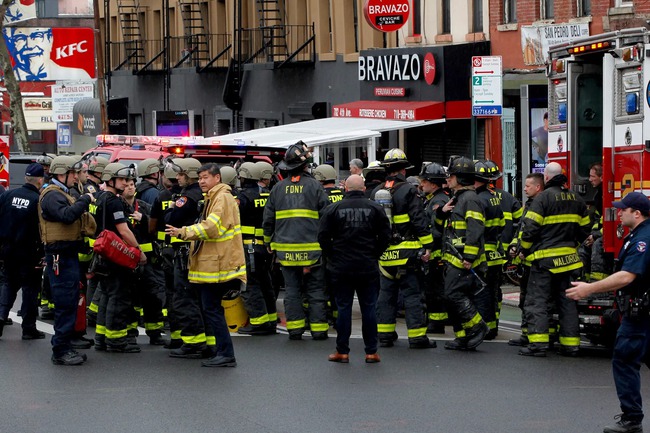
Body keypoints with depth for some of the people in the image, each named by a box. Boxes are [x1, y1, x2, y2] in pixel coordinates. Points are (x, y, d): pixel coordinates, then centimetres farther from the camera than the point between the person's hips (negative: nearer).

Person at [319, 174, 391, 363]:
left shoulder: (333, 209, -3)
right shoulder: (375, 208, -1)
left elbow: (323, 237, -4)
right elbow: (385, 236, -1)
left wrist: (332, 257, 8)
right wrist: (374, 255, 10)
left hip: (341, 268, 0)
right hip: (368, 268, 1)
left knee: (343, 308, 5)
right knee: (369, 308, 6)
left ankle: (342, 351, 8)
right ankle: (371, 351, 8)